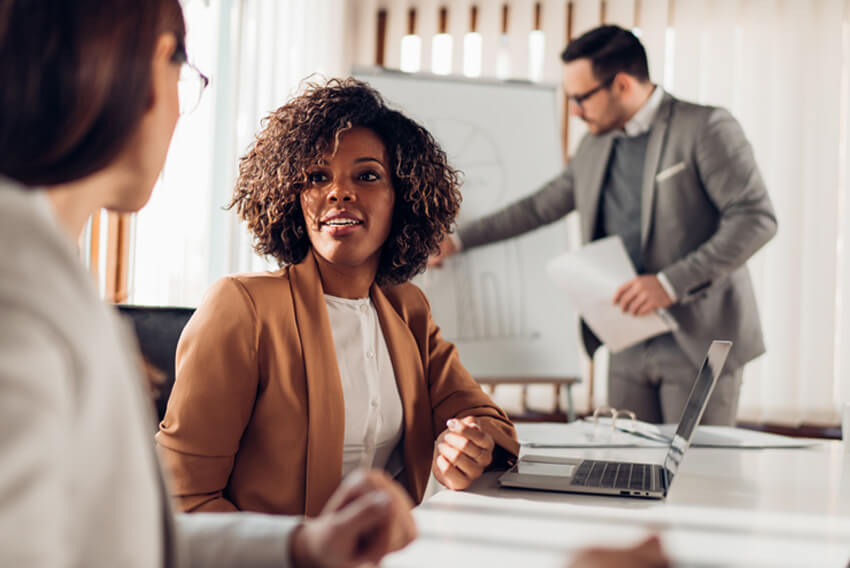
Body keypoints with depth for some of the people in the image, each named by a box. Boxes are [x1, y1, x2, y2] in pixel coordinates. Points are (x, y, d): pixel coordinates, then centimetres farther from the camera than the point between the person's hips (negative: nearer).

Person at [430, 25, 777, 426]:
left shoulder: (706, 128, -9)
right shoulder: (595, 146, 13)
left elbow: (756, 217, -16)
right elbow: (541, 206, 24)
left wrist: (671, 283, -21)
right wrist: (458, 240, 23)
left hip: (699, 342, -6)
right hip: (630, 348, 6)